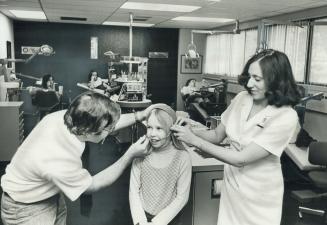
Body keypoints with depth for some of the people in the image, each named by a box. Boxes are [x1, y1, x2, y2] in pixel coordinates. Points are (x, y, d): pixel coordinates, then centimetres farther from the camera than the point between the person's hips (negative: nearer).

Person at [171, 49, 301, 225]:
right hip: (231, 185, 5)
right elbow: (217, 135, 4)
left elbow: (241, 159, -26)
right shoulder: (242, 98, -6)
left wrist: (194, 140, -26)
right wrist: (191, 132, -16)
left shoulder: (286, 117, -24)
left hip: (259, 196, -4)